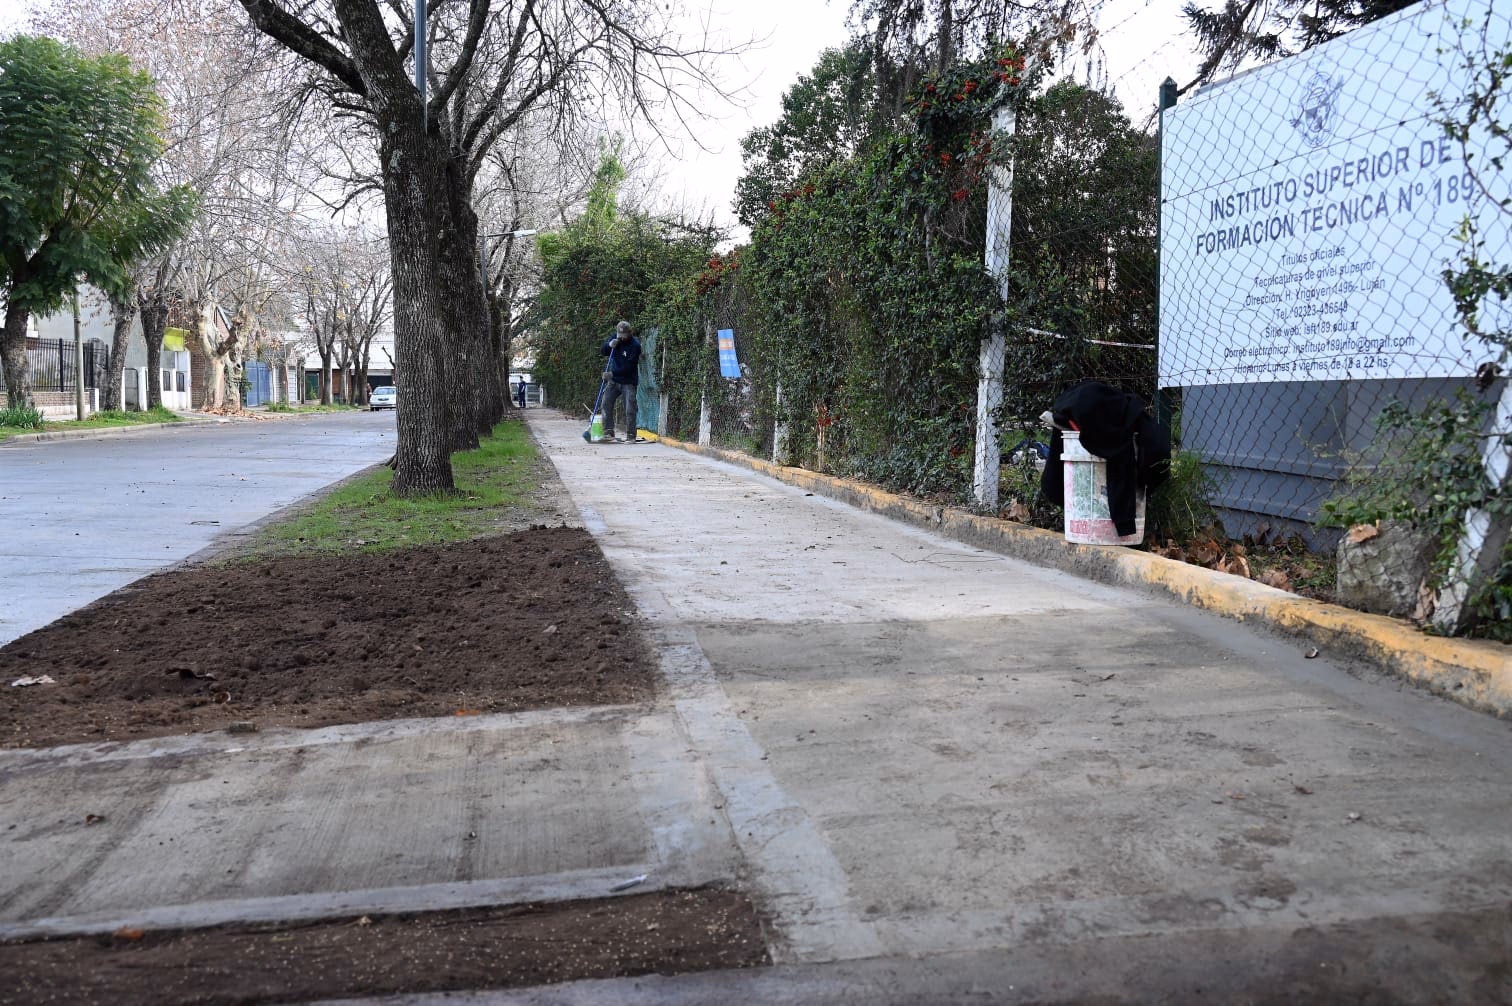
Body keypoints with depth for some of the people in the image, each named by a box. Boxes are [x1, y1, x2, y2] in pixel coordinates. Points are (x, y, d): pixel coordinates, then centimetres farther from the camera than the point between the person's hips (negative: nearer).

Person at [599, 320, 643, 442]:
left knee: (630, 410, -8)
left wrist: (613, 373, -24)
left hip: (629, 382, -5)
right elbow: (602, 353, 9)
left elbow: (629, 367, -20)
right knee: (606, 404, -4)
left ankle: (631, 436, -1)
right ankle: (608, 432, 1)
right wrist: (609, 345, -12)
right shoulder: (614, 338, 4)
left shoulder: (635, 345, -16)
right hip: (614, 381, 6)